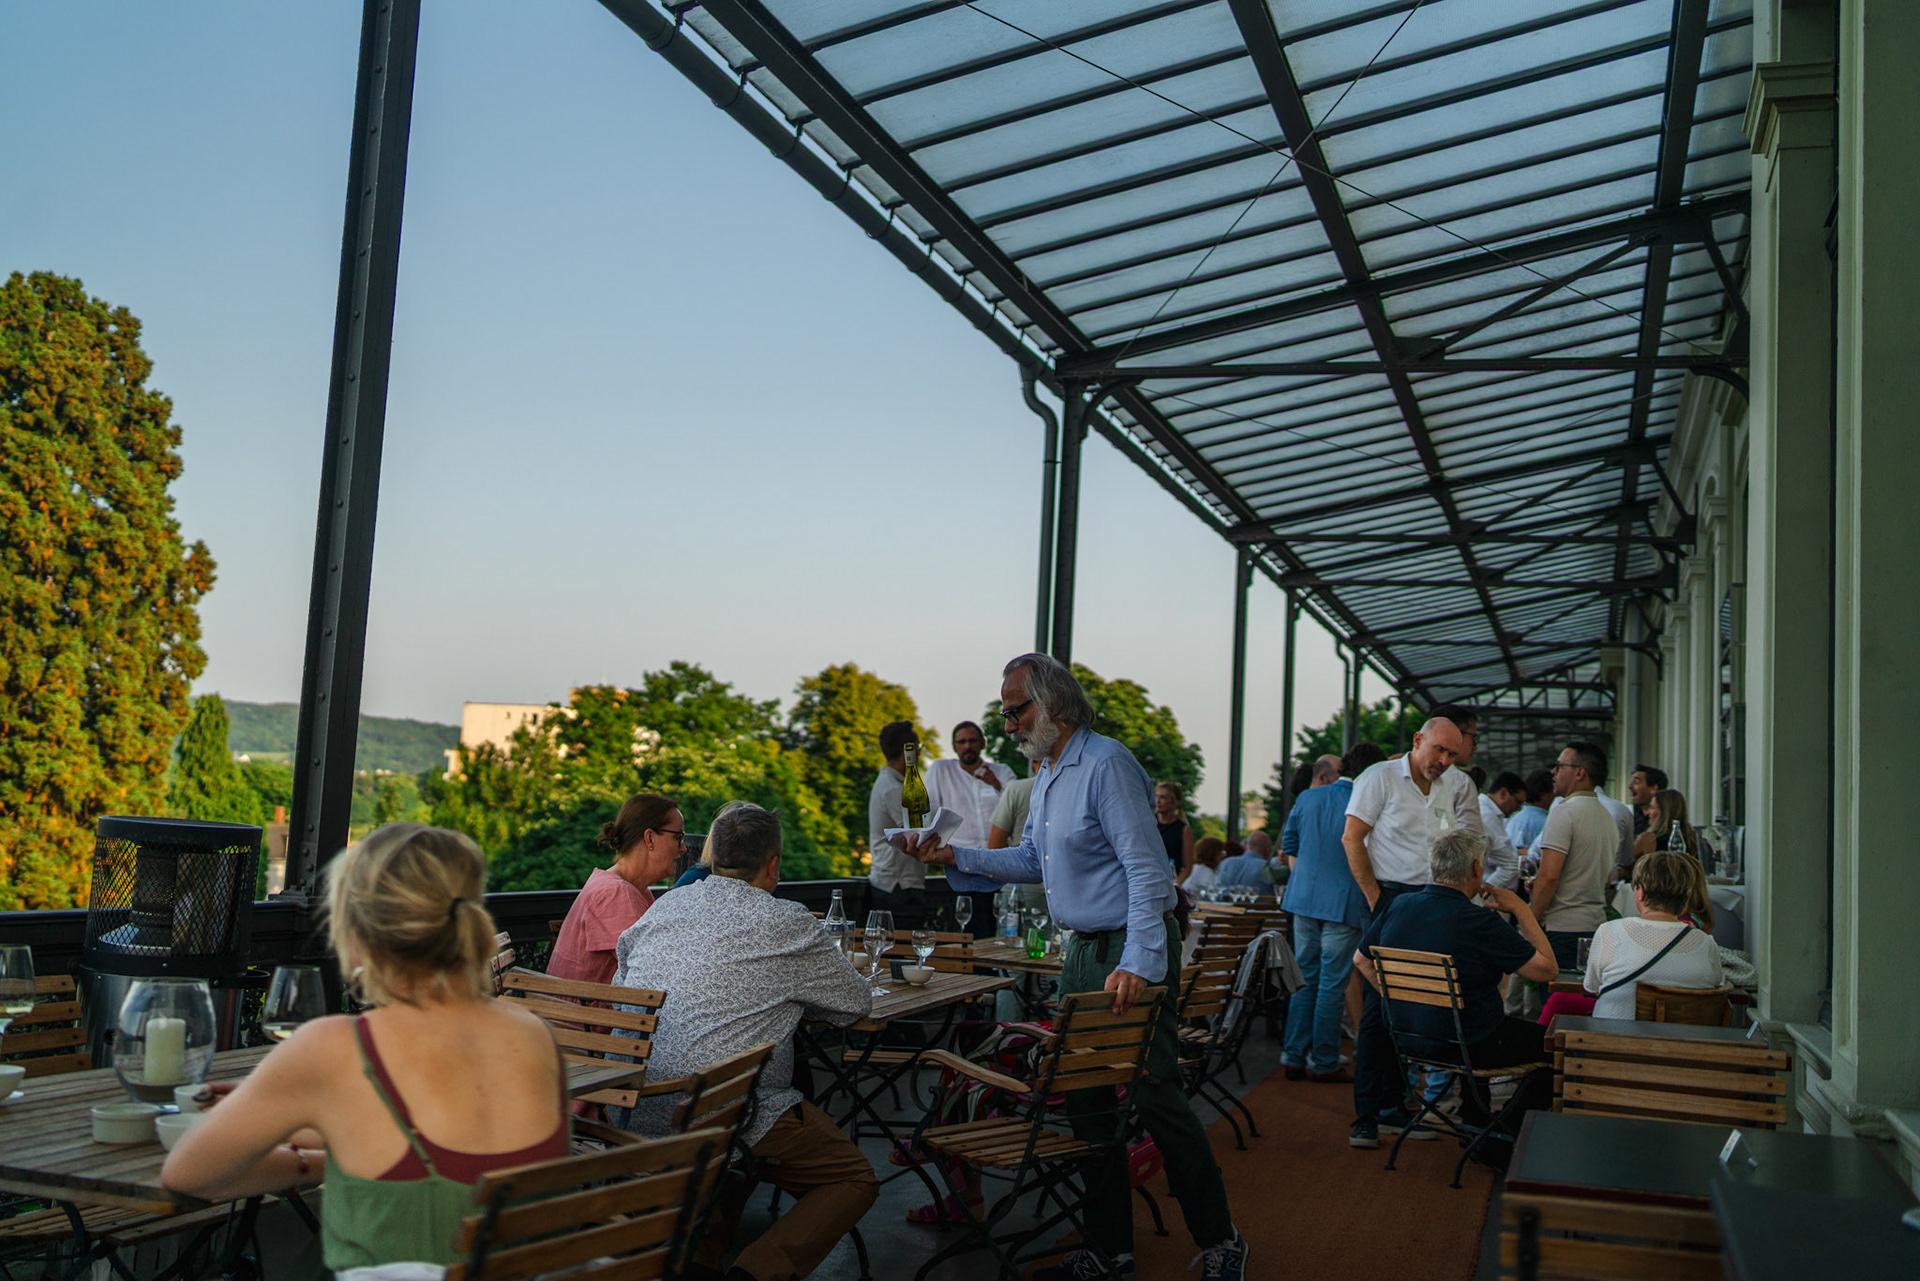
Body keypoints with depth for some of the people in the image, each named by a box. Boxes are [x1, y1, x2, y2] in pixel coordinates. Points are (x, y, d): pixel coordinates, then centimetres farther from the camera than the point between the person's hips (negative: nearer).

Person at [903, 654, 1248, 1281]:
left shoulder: (1106, 764, -16)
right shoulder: (1047, 774, 14)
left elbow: (1147, 869, -21)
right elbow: (1033, 860, 24)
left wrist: (1138, 963, -29)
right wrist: (955, 856, 13)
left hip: (1133, 949, -9)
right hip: (1084, 950, 10)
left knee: (1154, 1096, -7)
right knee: (1085, 1098, 10)